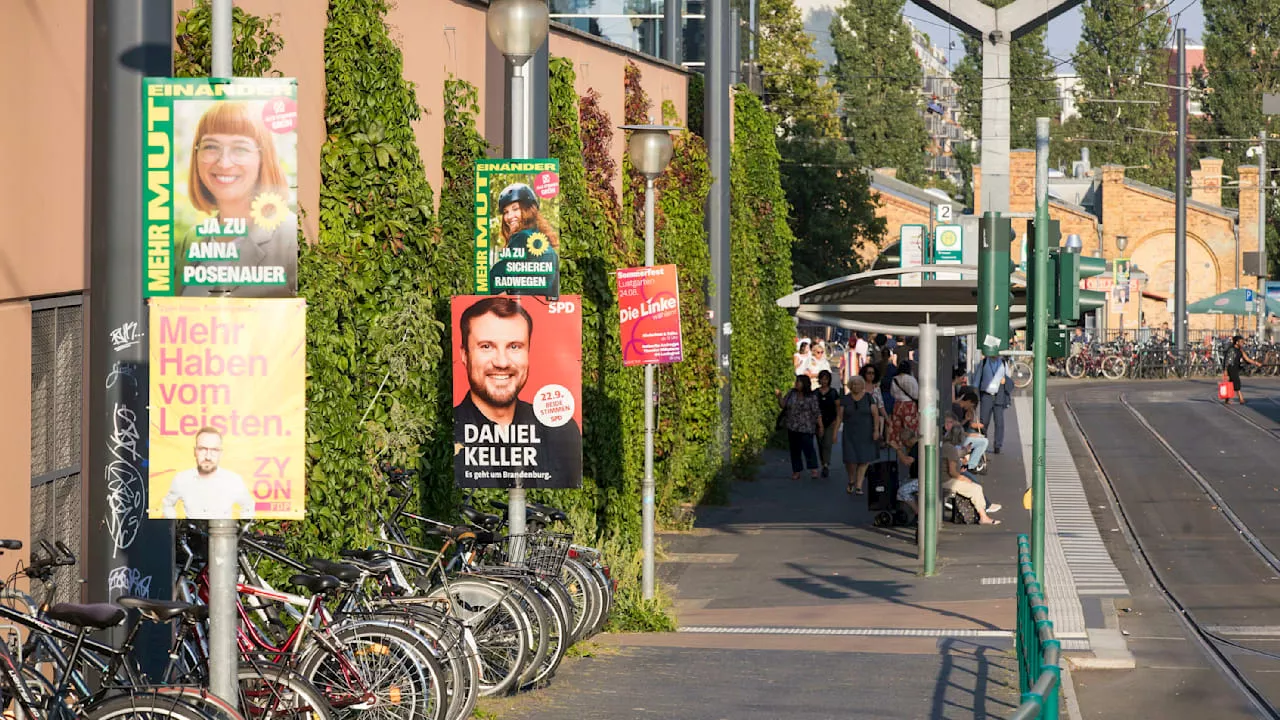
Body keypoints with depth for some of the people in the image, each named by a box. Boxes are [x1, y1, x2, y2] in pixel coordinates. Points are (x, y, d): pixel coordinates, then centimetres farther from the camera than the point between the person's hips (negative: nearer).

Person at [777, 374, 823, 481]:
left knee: (808, 447, -14)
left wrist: (820, 426, -7)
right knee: (794, 449, 7)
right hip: (792, 427, 4)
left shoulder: (811, 397, -5)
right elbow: (783, 405, 5)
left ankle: (814, 470, -11)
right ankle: (796, 472, 13)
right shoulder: (791, 393, 6)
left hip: (806, 427, -4)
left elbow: (816, 412, -4)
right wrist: (779, 396, -11)